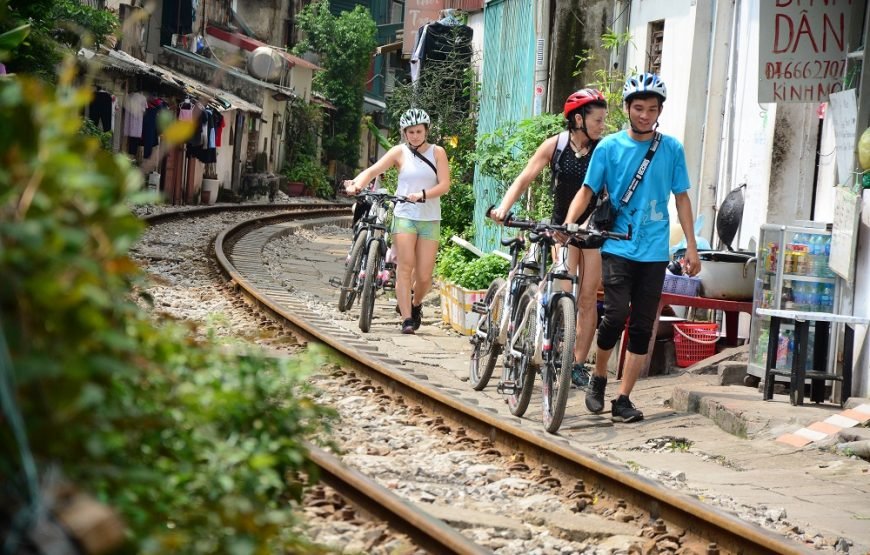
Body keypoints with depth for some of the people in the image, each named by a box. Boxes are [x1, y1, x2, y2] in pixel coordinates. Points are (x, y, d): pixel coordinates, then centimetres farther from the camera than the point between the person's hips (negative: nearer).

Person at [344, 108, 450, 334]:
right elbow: (373, 170, -8)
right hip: (404, 216, -1)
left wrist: (423, 194, -23)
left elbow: (444, 184, -5)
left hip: (430, 220, 1)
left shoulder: (437, 152, 4)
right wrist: (356, 183, -28)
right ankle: (407, 319, -14)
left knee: (424, 275, -1)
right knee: (405, 267, -15)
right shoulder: (399, 152, 3)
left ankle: (416, 305, 30)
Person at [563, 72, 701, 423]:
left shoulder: (672, 149, 4)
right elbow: (587, 191, 2)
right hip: (617, 246, -2)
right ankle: (598, 378, 10)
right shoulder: (609, 147, 0)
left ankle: (623, 399, 9)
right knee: (616, 314, -15)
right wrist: (567, 223, -15)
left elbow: (681, 197, 9)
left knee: (642, 327, 2)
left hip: (654, 252, 2)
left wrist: (691, 246, 5)